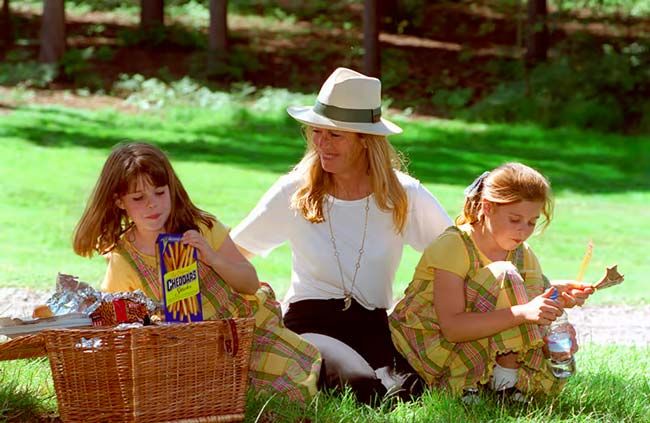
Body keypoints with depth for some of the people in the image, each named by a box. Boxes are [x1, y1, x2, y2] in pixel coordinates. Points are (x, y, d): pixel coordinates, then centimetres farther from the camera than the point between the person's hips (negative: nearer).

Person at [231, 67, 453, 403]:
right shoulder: (294, 192, 2)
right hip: (309, 323, -1)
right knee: (361, 384, -35)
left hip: (375, 326, 2)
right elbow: (232, 253, 10)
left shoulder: (403, 196, 3)